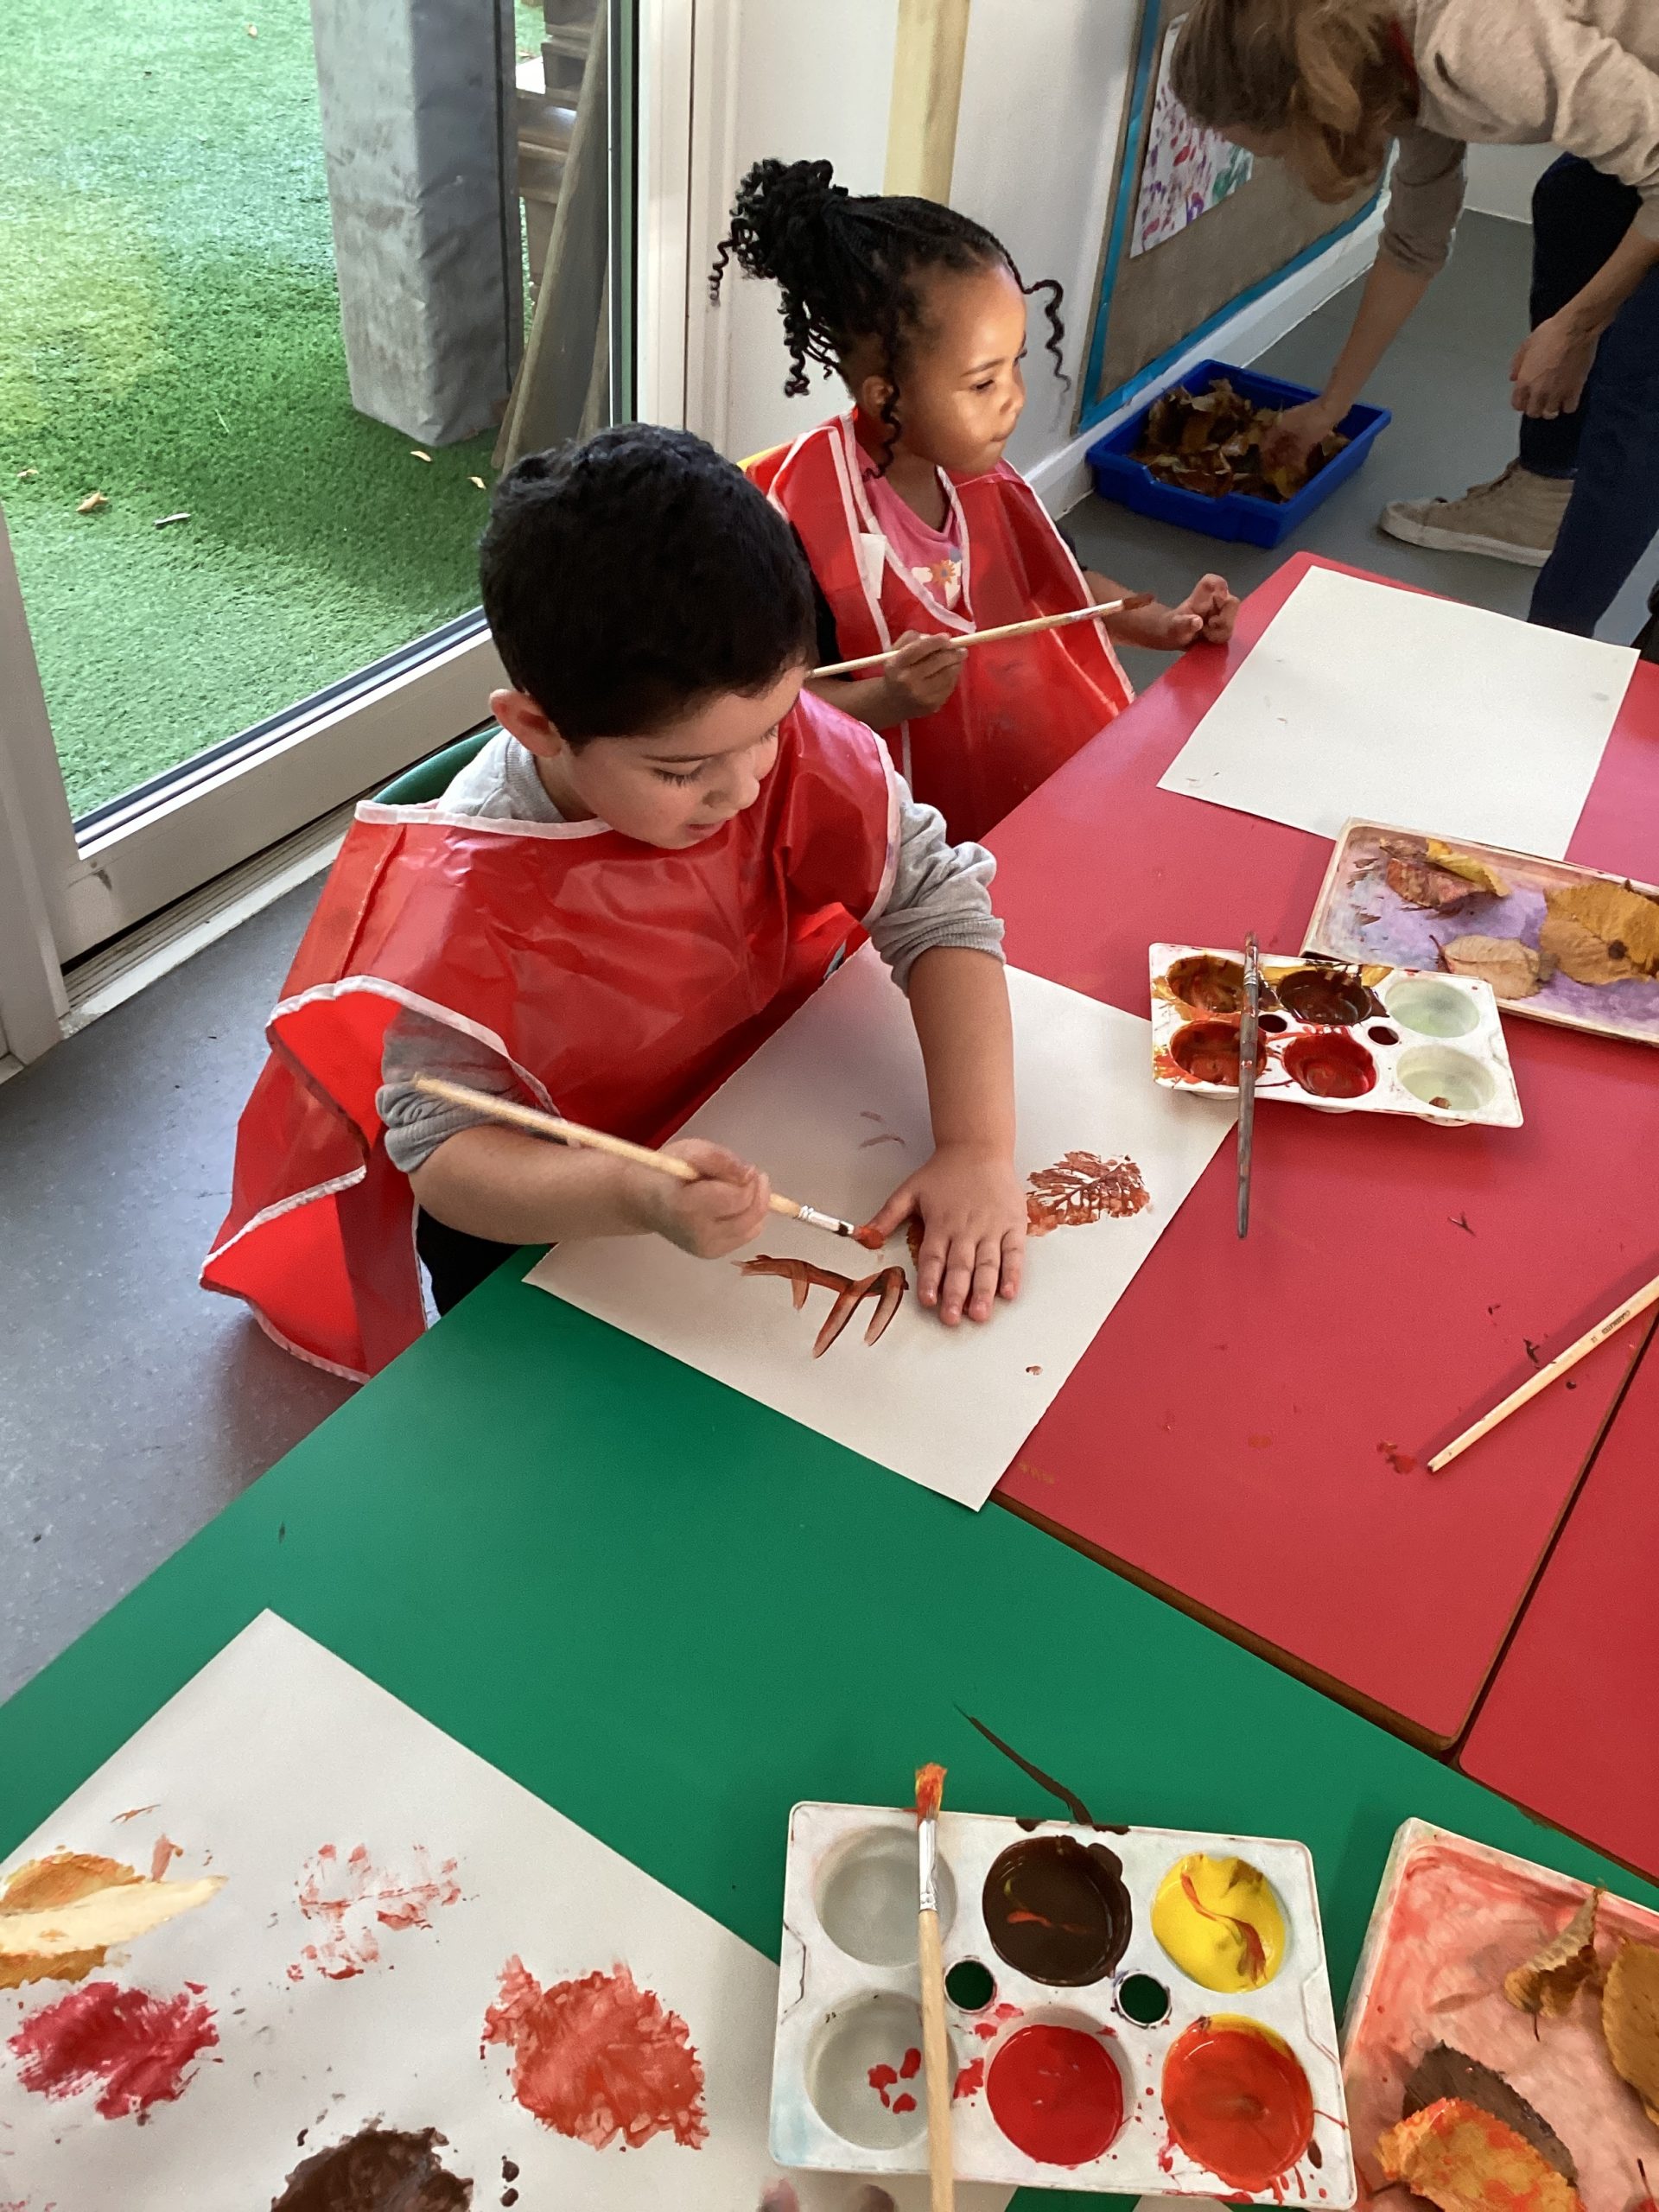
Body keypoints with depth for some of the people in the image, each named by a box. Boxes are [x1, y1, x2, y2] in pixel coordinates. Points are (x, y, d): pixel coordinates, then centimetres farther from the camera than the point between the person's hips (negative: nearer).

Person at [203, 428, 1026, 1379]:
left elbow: (939, 901, -21)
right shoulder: (467, 896, -33)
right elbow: (439, 1147, -29)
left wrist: (981, 1150, -33)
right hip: (557, 1219, -4)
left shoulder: (783, 741, -24)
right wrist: (640, 1199, -49)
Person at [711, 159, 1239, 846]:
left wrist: (1164, 624, 10)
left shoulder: (973, 469, 6)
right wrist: (887, 700, -32)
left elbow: (1053, 581, 23)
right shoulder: (804, 516, -17)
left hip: (1059, 785, 8)